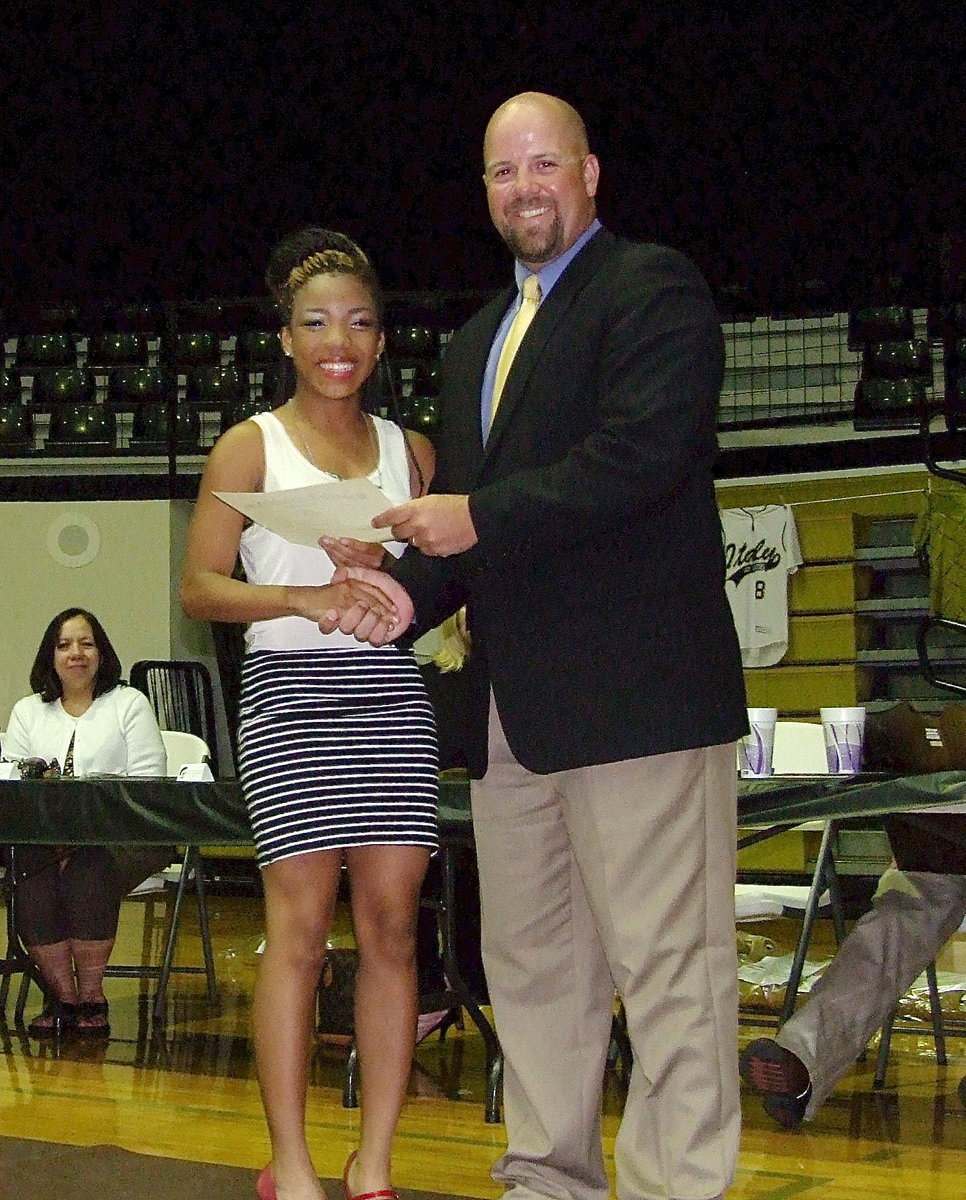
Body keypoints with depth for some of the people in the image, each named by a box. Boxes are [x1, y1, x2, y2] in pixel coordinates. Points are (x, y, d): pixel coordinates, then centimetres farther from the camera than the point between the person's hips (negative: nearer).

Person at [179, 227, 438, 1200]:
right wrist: (307, 597, -15)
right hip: (290, 691, -3)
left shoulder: (411, 451, 16)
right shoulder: (251, 447, 6)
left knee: (391, 922, -1)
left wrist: (382, 568, -2)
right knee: (300, 924, -6)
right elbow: (199, 588, -1)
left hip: (393, 691, 3)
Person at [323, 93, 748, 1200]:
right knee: (528, 962, 14)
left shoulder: (653, 288, -4)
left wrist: (483, 518, -15)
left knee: (667, 965, -6)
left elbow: (643, 454, -18)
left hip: (633, 686, -9)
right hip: (515, 702, 9)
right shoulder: (477, 342, 23)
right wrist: (406, 593, 3)